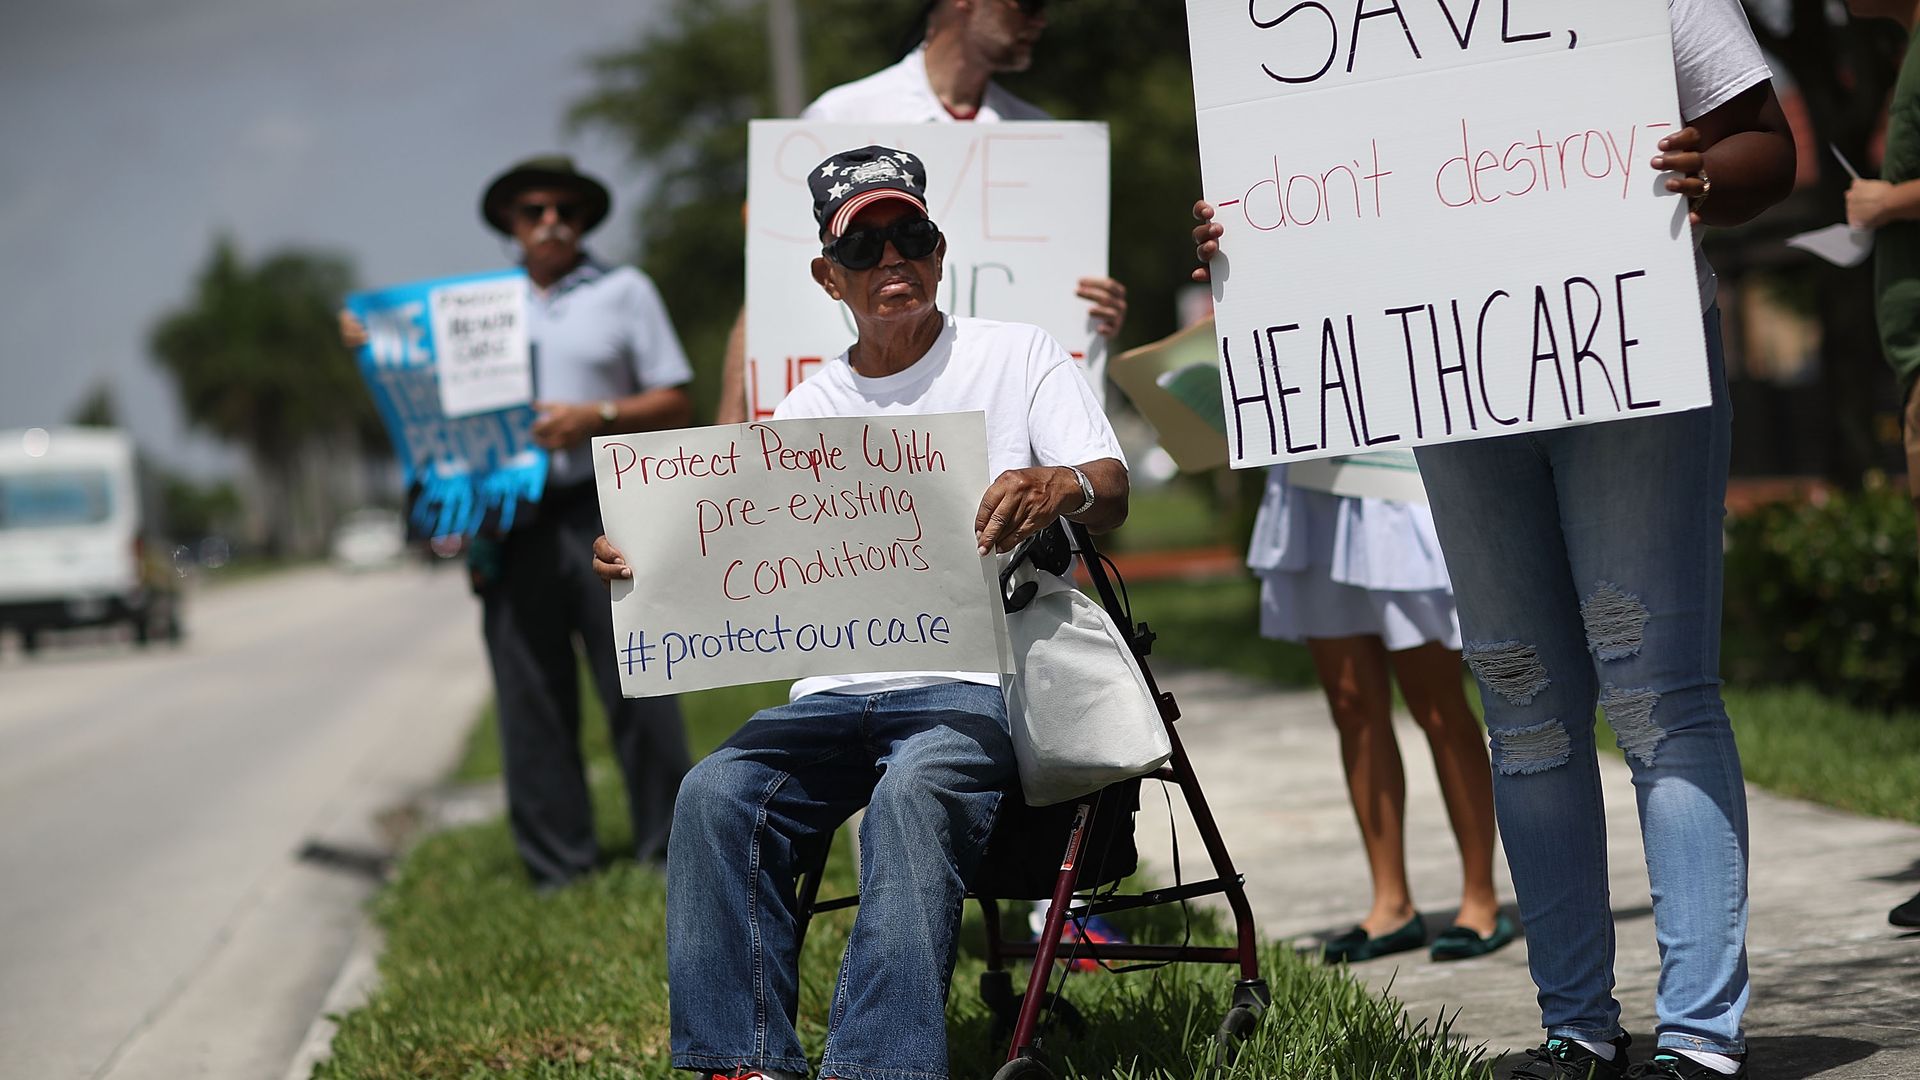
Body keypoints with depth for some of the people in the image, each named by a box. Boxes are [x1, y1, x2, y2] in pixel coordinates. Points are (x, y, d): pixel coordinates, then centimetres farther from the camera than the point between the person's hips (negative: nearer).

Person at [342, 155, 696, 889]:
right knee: (530, 700, 1)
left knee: (636, 685, -6)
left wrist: (593, 417, -9)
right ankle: (558, 869, 6)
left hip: (601, 514, -2)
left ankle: (668, 851, 1)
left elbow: (676, 406, 6)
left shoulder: (624, 292, 12)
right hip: (509, 520, 2)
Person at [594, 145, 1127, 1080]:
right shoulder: (806, 412, 19)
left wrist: (1062, 487, -30)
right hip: (836, 692, 4)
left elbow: (1112, 494, -5)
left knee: (912, 791, -36)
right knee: (715, 793, -24)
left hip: (977, 684, -4)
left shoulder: (1018, 355, 8)